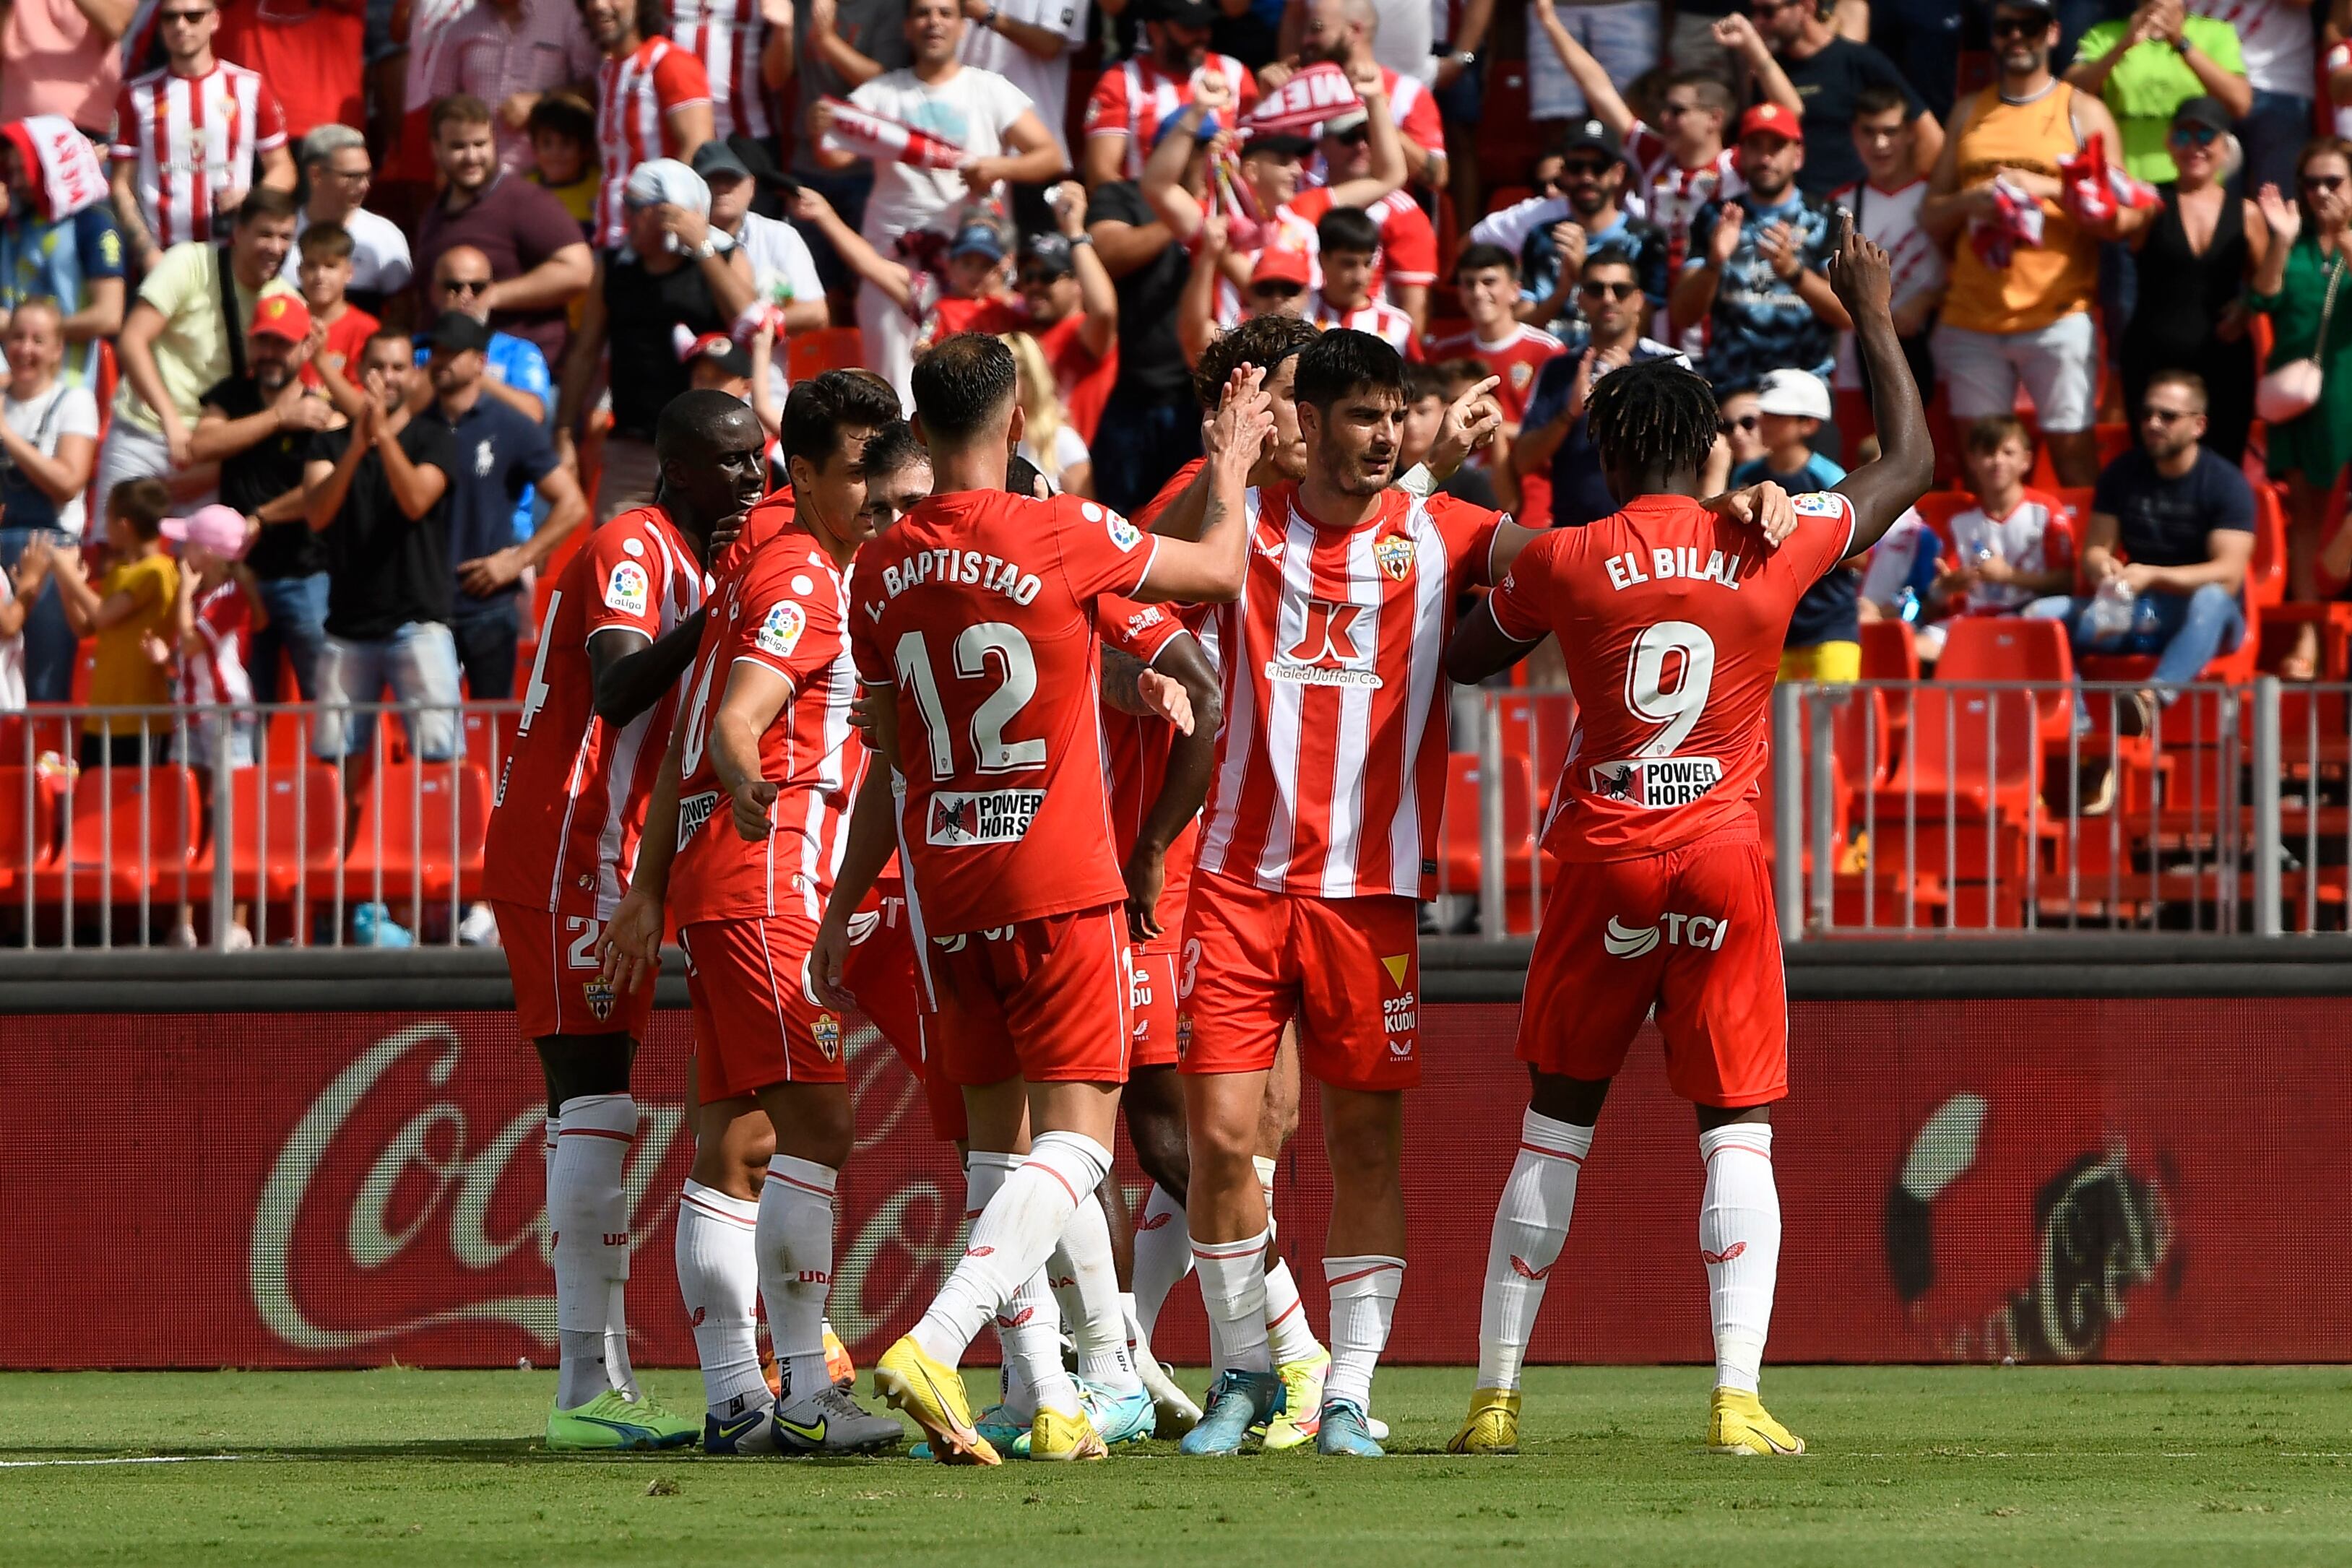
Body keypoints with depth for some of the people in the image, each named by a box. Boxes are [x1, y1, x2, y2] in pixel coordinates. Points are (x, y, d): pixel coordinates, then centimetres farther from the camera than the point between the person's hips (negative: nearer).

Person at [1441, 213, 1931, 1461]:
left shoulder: (1559, 564, -4)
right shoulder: (1772, 552, -2)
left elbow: (1466, 661, 14)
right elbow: (1908, 466, 14)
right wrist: (1874, 322, 22)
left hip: (1600, 862, 0)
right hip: (1725, 865, 0)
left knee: (1554, 1133, 9)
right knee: (1737, 1135, 1)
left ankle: (1496, 1397, 9)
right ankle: (1737, 1397, -11)